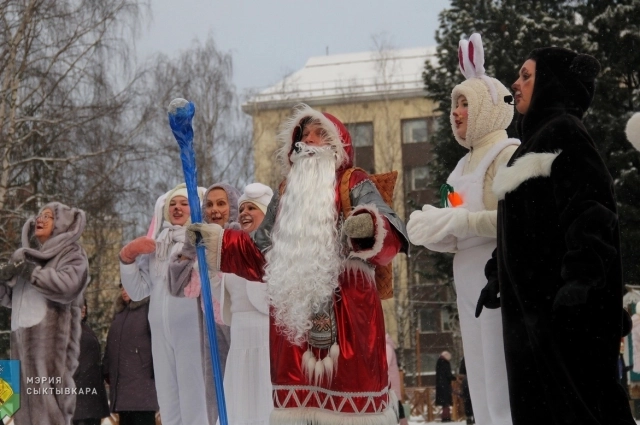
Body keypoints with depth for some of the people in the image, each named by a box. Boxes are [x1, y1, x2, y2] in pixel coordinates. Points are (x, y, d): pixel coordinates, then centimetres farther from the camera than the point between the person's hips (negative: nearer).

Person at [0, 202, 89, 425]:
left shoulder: (71, 253, 4)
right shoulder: (25, 255, 22)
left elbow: (68, 285, -15)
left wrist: (30, 272, -13)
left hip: (50, 338, -6)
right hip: (22, 337, 6)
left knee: (48, 402, -13)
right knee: (24, 402, 0)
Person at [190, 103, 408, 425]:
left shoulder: (356, 186, 3)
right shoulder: (286, 196, 22)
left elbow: (389, 238, -14)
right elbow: (260, 254, 23)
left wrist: (370, 226, -36)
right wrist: (216, 240, 17)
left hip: (348, 311, -6)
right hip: (294, 310, 6)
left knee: (353, 389, -10)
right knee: (296, 393, 4)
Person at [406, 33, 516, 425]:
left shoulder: (509, 154, -6)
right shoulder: (467, 163, 19)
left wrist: (457, 221, -18)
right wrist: (437, 232, 2)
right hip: (472, 289, 9)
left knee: (509, 393, -10)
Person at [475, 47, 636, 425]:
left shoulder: (564, 131, -7)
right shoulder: (535, 142, 22)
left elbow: (590, 209, -19)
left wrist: (581, 278, -28)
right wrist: (497, 276, 25)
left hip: (565, 300, -10)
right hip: (532, 299, 10)